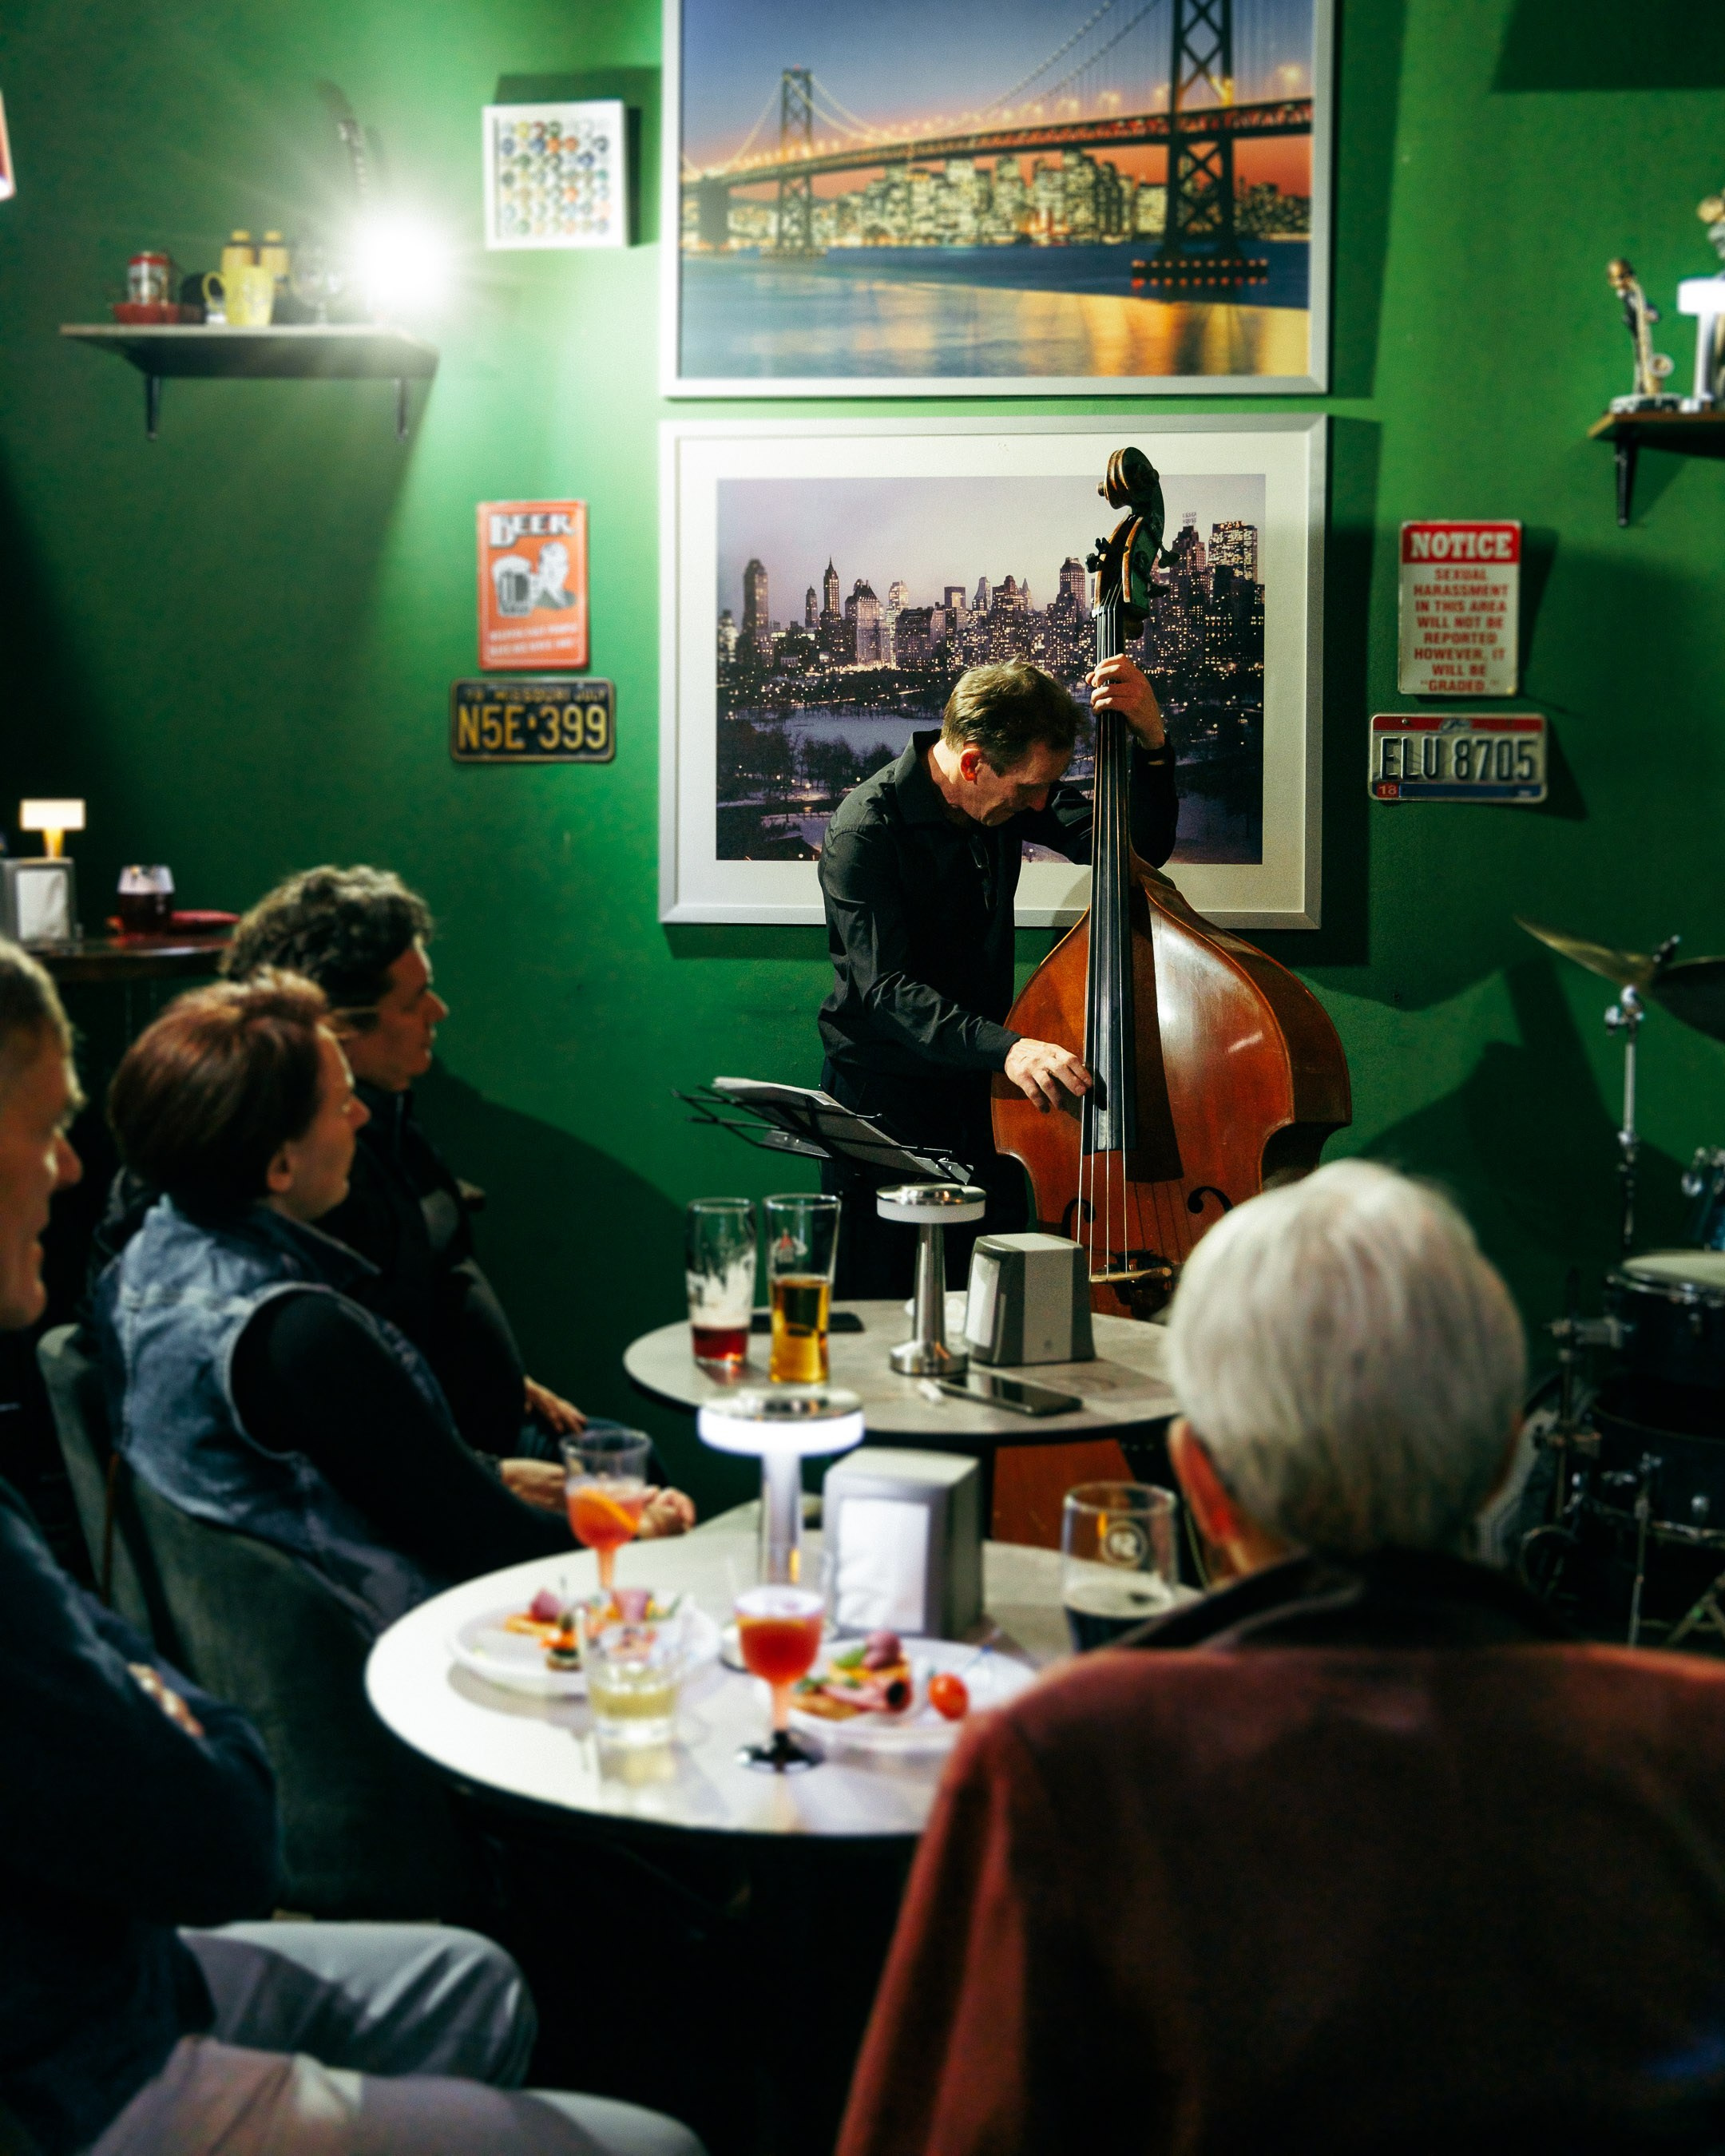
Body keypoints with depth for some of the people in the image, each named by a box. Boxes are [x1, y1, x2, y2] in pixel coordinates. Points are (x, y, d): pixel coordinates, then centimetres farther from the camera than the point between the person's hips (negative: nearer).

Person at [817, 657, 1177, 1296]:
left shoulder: (1010, 797, -1)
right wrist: (1004, 1047, -41)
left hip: (983, 1087, 5)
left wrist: (1150, 745, -17)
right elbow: (885, 990, -27)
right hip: (884, 1096, -5)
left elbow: (1137, 847, 0)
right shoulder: (863, 830, -20)